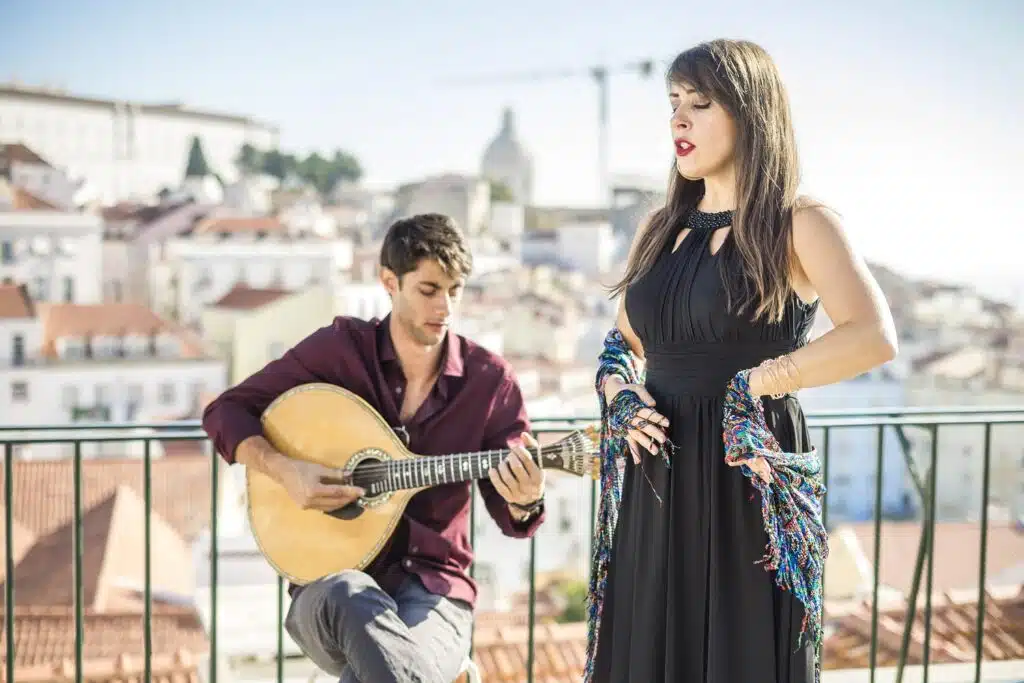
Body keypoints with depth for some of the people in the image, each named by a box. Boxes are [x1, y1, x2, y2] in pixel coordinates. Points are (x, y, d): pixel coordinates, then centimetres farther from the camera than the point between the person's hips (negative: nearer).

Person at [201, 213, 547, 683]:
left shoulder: (489, 379, 0)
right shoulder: (339, 348, -2)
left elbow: (513, 520, 3)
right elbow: (225, 413, 2)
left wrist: (525, 501, -21)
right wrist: (284, 470, -15)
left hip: (433, 589, 0)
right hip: (330, 581, 1)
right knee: (348, 594, -37)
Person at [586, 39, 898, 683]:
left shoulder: (798, 224, -6)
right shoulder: (662, 228, 13)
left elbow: (874, 337, -20)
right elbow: (622, 345, 21)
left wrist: (756, 383, -19)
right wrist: (619, 395, 0)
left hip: (745, 479, -5)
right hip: (656, 484, 6)